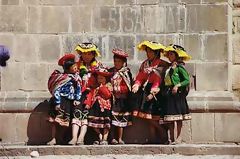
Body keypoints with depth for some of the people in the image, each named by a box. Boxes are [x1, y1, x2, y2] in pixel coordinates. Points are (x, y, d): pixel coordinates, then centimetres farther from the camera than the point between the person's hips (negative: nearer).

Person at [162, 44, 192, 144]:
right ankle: (171, 139, 7)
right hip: (168, 95, 7)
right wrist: (163, 91, 8)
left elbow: (187, 80, -11)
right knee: (170, 119, 5)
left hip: (177, 94, -7)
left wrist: (178, 85, -20)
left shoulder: (179, 67, -5)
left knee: (178, 119, -5)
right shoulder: (169, 67, 17)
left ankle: (176, 139, -5)